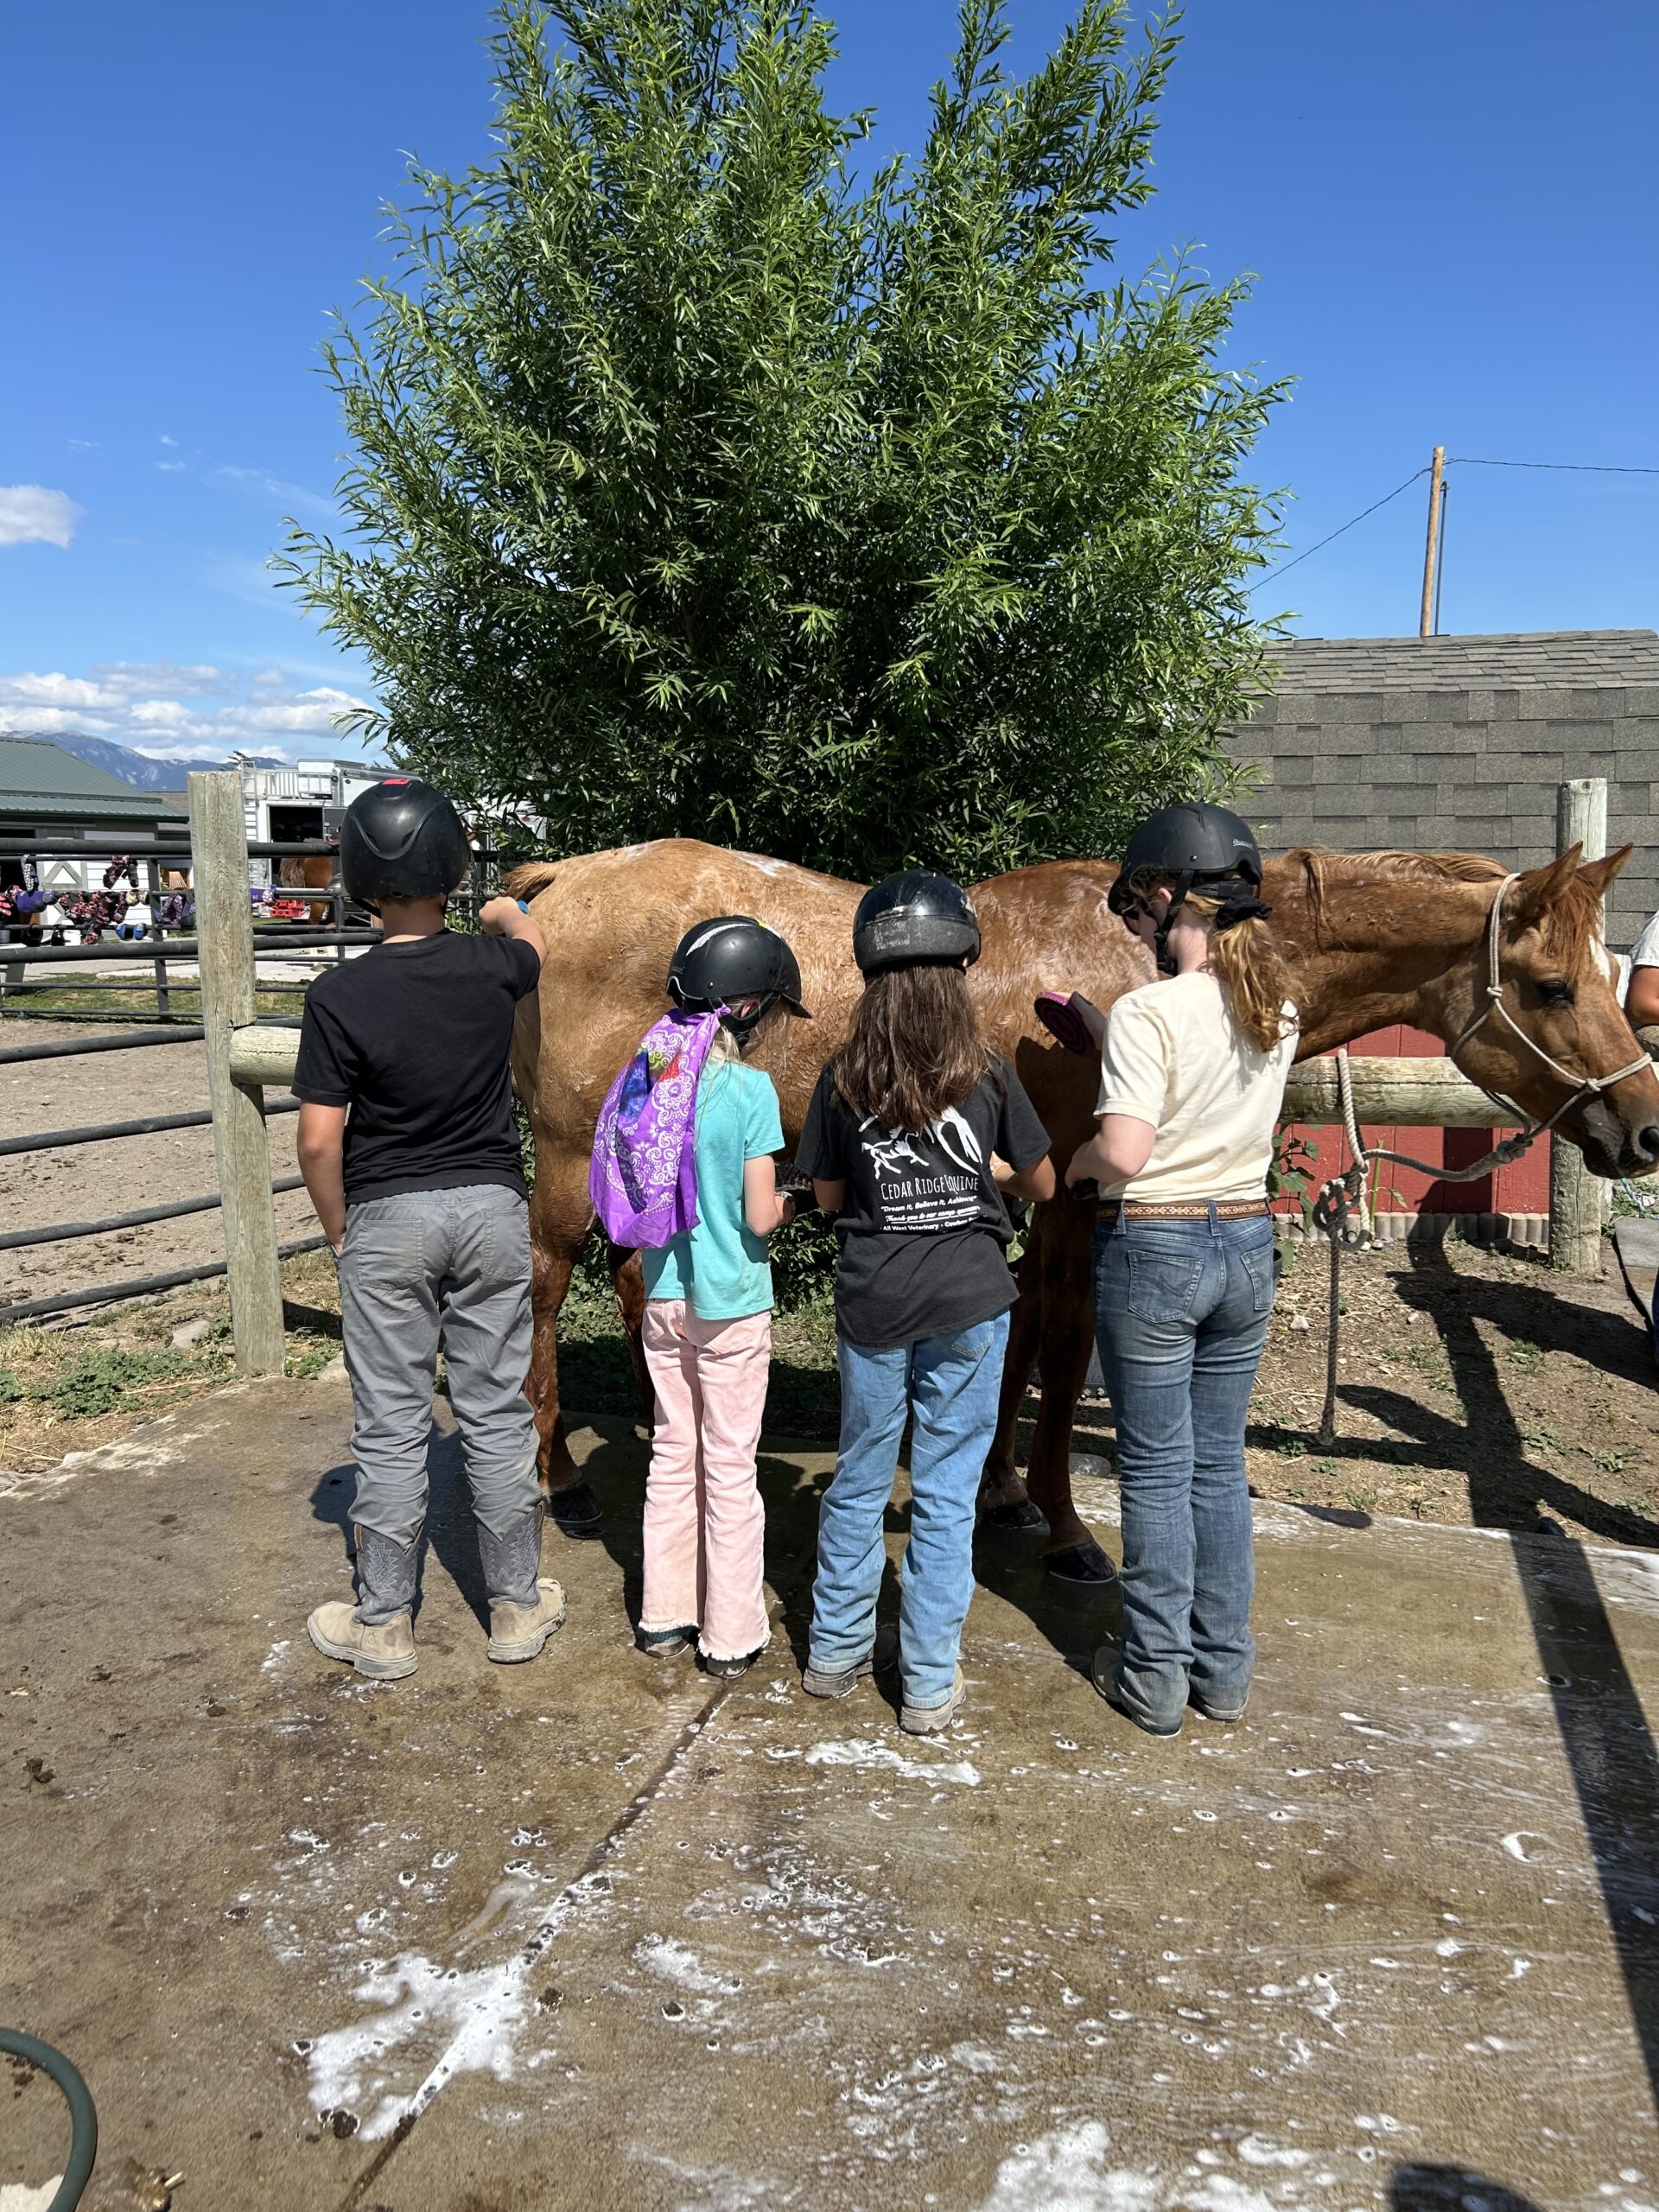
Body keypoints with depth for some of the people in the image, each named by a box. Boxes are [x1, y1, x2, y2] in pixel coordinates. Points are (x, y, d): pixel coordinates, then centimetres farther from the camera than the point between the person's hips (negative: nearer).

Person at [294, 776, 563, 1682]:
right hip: (493, 1208, 2)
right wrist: (506, 913, 43)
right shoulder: (492, 965, -6)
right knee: (496, 1415, 12)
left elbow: (319, 1141, -14)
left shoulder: (340, 996, -15)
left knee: (390, 1428, 9)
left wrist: (339, 1230, 3)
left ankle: (383, 1625, 21)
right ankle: (517, 1607, 24)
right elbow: (532, 943, 20)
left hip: (387, 1222, -2)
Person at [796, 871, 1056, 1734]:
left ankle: (835, 1652, 32)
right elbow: (1041, 1184, 1)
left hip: (871, 1305, 2)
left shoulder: (843, 1081, -7)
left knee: (858, 1479, 18)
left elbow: (828, 1195, 3)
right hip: (968, 1306, -1)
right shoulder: (989, 1077, -10)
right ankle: (929, 1686, 18)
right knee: (946, 1494, 8)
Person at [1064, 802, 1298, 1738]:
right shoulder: (1279, 1010, 3)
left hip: (1153, 1249, -6)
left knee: (1157, 1469, 7)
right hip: (1247, 1244, 6)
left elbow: (1124, 1152, -26)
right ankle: (1224, 1667, 28)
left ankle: (1155, 1676, 19)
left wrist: (1077, 1161, -4)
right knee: (1220, 1461, 17)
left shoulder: (1149, 1012, -19)